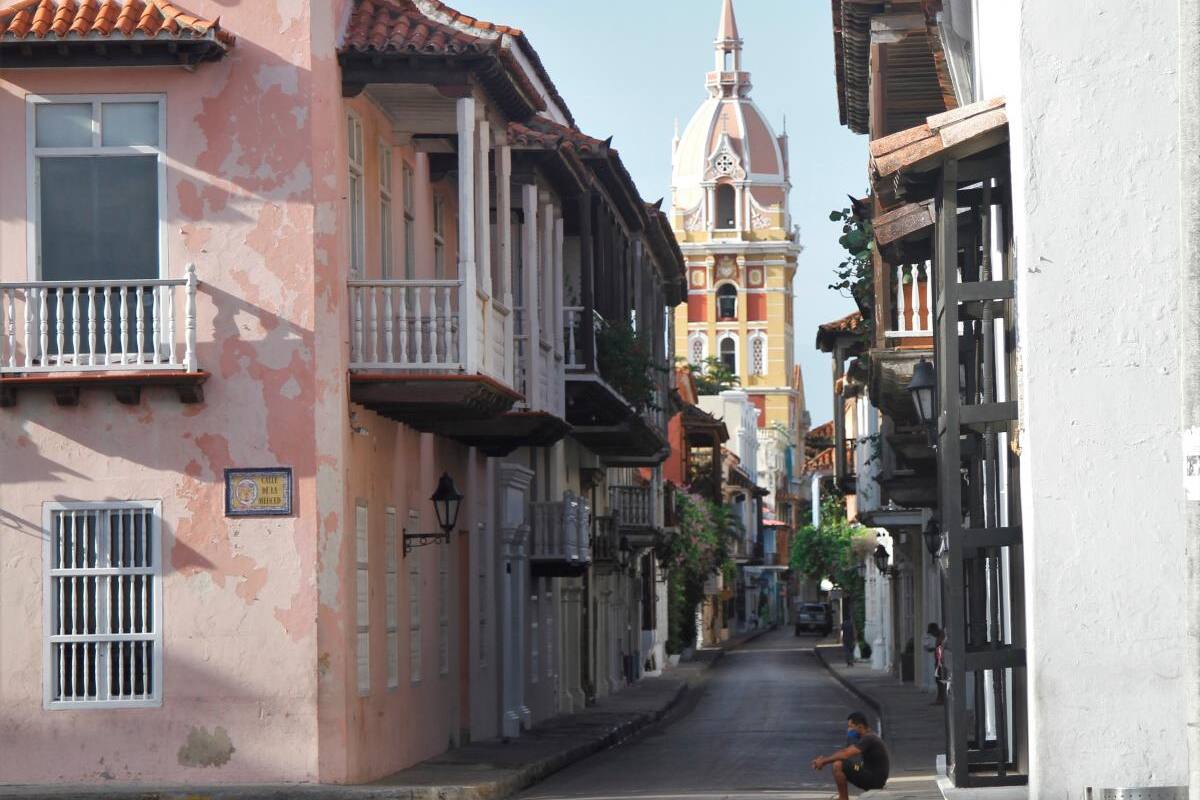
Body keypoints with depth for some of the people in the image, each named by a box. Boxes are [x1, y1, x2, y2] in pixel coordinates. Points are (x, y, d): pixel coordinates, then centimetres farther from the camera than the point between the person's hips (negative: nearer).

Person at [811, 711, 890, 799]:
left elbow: (845, 754, -27)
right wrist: (824, 759, 6)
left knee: (838, 765, -20)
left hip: (874, 779, -10)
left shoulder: (868, 740, -20)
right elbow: (844, 751, 18)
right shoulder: (866, 738, 11)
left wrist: (824, 761, -16)